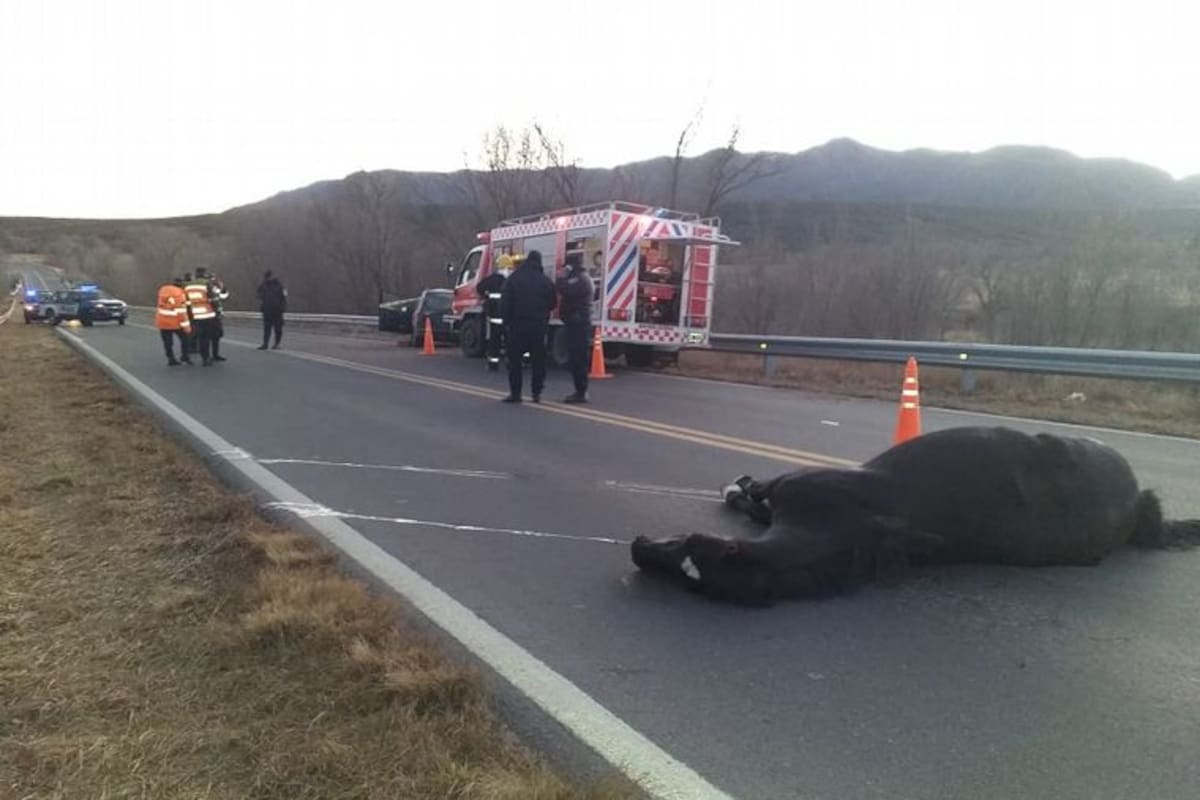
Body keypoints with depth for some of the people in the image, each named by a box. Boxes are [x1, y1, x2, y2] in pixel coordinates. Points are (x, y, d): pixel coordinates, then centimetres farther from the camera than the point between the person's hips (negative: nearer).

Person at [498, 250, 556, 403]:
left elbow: (505, 302, -5)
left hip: (518, 325, -1)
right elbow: (552, 303, 7)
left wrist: (506, 321, 3)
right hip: (539, 326, 1)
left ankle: (515, 393, 4)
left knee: (515, 360, 7)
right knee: (538, 360, 7)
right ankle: (537, 393, 7)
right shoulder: (546, 281, 1)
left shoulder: (513, 279, -2)